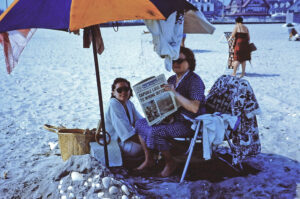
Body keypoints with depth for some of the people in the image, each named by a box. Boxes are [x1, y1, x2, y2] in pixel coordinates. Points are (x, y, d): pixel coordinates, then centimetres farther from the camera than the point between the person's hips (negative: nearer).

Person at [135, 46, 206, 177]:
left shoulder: (194, 81, -15)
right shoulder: (172, 79, 11)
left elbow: (194, 108, -26)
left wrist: (175, 93, -32)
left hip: (189, 123, -9)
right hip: (173, 118, 9)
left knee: (155, 131, -26)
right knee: (140, 123, 0)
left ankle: (170, 163, -4)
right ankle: (149, 160, 8)